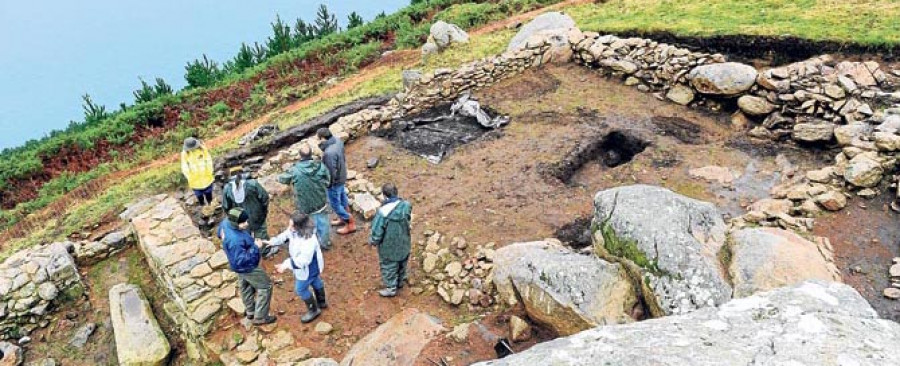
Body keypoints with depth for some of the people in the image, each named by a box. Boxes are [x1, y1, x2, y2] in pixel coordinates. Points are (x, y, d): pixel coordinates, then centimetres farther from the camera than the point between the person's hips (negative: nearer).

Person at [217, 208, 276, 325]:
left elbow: (219, 233, 7)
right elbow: (240, 260, -38)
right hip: (247, 267, -9)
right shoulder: (235, 240, -43)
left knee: (245, 286, 28)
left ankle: (250, 311, 51)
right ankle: (260, 317, 21)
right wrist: (254, 248, -35)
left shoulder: (226, 222, -16)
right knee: (265, 287, 8)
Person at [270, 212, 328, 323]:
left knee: (301, 289, 11)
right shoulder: (294, 230, -17)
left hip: (308, 269, -9)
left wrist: (286, 264, -40)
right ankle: (321, 302, 56)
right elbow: (285, 236, 5)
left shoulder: (308, 241, -43)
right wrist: (271, 242, 0)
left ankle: (313, 310, 35)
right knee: (316, 282, 29)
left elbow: (303, 260, -40)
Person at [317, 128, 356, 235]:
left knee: (335, 203, 11)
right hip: (342, 176, 9)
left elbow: (331, 172, -28)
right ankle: (344, 218, 49)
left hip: (335, 180, -9)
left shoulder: (329, 153, -38)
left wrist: (328, 184, -13)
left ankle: (351, 224, 25)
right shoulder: (337, 140, -12)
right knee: (342, 197, 27)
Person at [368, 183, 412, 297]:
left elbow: (377, 231, -21)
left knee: (389, 266, 17)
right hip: (403, 243, 5)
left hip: (389, 246, -5)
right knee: (402, 263, 27)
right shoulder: (406, 206, -17)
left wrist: (372, 241, -2)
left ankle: (391, 289, 34)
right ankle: (400, 281, 49)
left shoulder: (383, 211, -32)